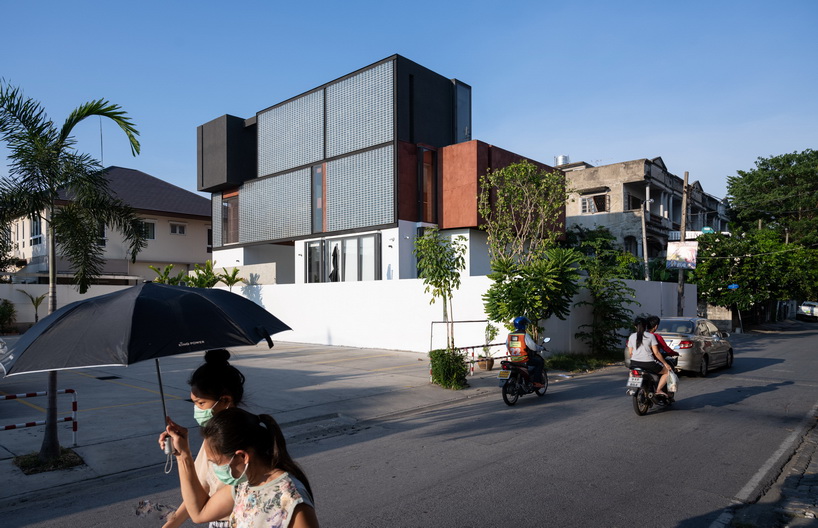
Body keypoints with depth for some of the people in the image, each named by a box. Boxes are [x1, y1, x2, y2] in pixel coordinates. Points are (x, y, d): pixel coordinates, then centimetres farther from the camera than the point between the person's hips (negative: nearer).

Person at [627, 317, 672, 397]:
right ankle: (658, 390, 1)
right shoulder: (650, 336, -3)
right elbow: (656, 353, -6)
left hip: (634, 363, 4)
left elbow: (630, 353, 8)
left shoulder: (632, 336, 6)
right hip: (648, 363, -4)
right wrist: (665, 363, 5)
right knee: (667, 371, 14)